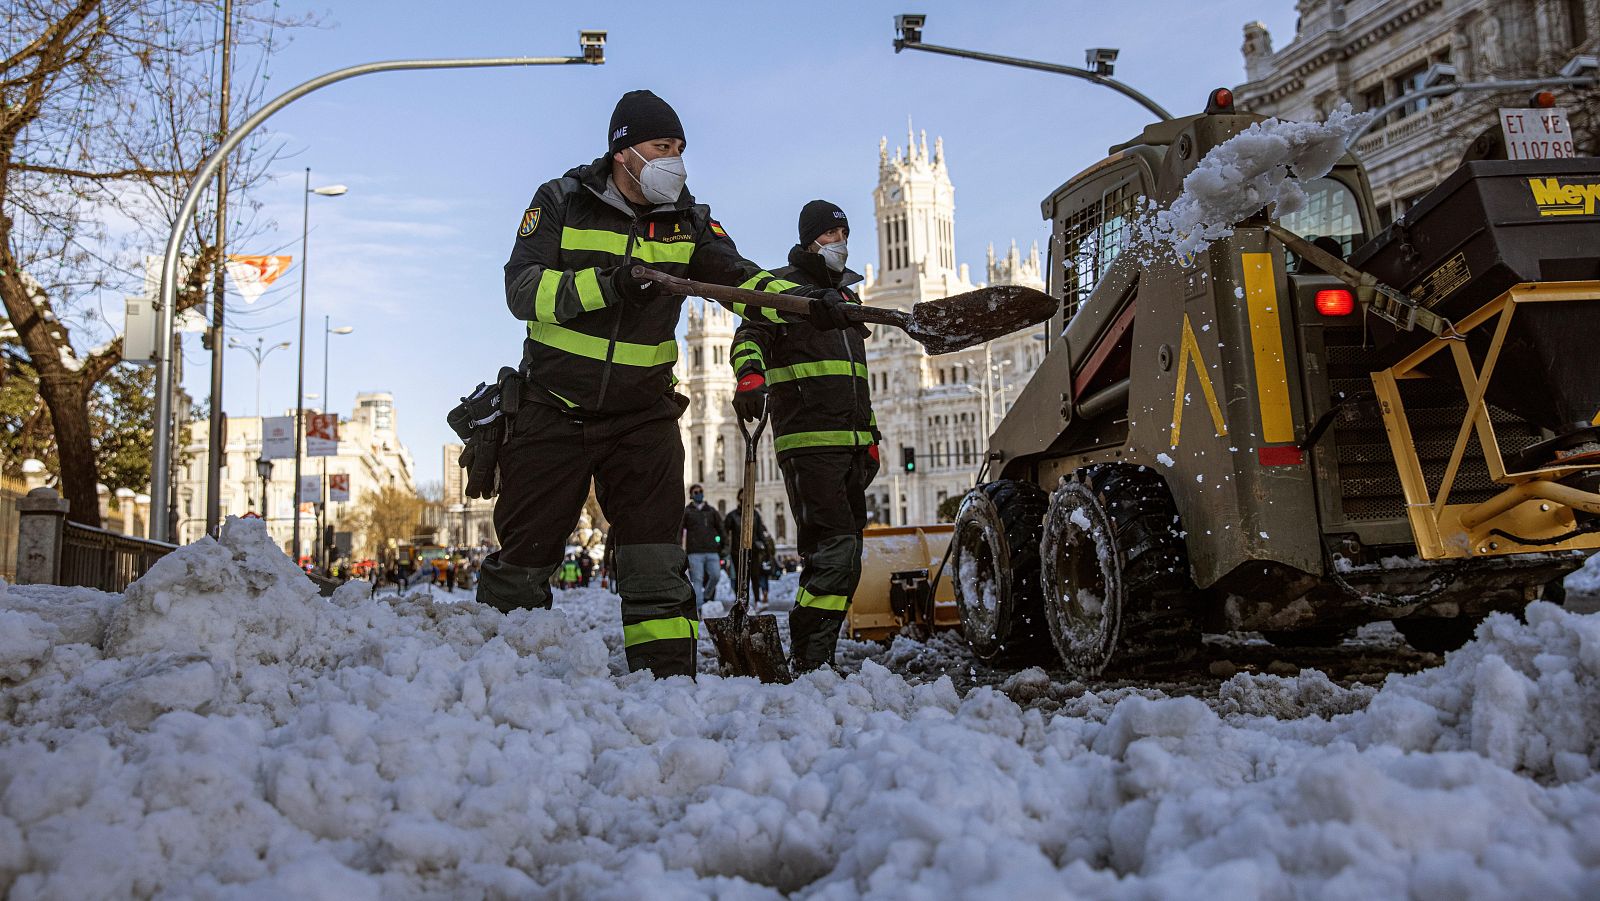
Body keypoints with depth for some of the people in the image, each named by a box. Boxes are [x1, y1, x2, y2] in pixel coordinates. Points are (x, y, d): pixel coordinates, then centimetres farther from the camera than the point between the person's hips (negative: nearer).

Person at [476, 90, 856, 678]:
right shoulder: (562, 203, -2)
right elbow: (522, 290, -13)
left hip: (643, 414, 2)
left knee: (655, 564, -3)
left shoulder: (687, 221, 5)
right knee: (524, 556, 6)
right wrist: (603, 285, -29)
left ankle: (668, 675, 3)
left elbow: (741, 278, -8)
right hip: (553, 409, -1)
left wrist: (806, 303, -27)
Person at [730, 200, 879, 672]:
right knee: (835, 551, -18)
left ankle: (815, 658, 15)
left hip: (851, 446, 8)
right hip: (808, 443, -8)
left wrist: (870, 436, 26)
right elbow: (750, 335, -14)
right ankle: (810, 662, -14)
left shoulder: (847, 295, 26)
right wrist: (750, 375, -35)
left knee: (843, 556, 8)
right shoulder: (785, 285, 3)